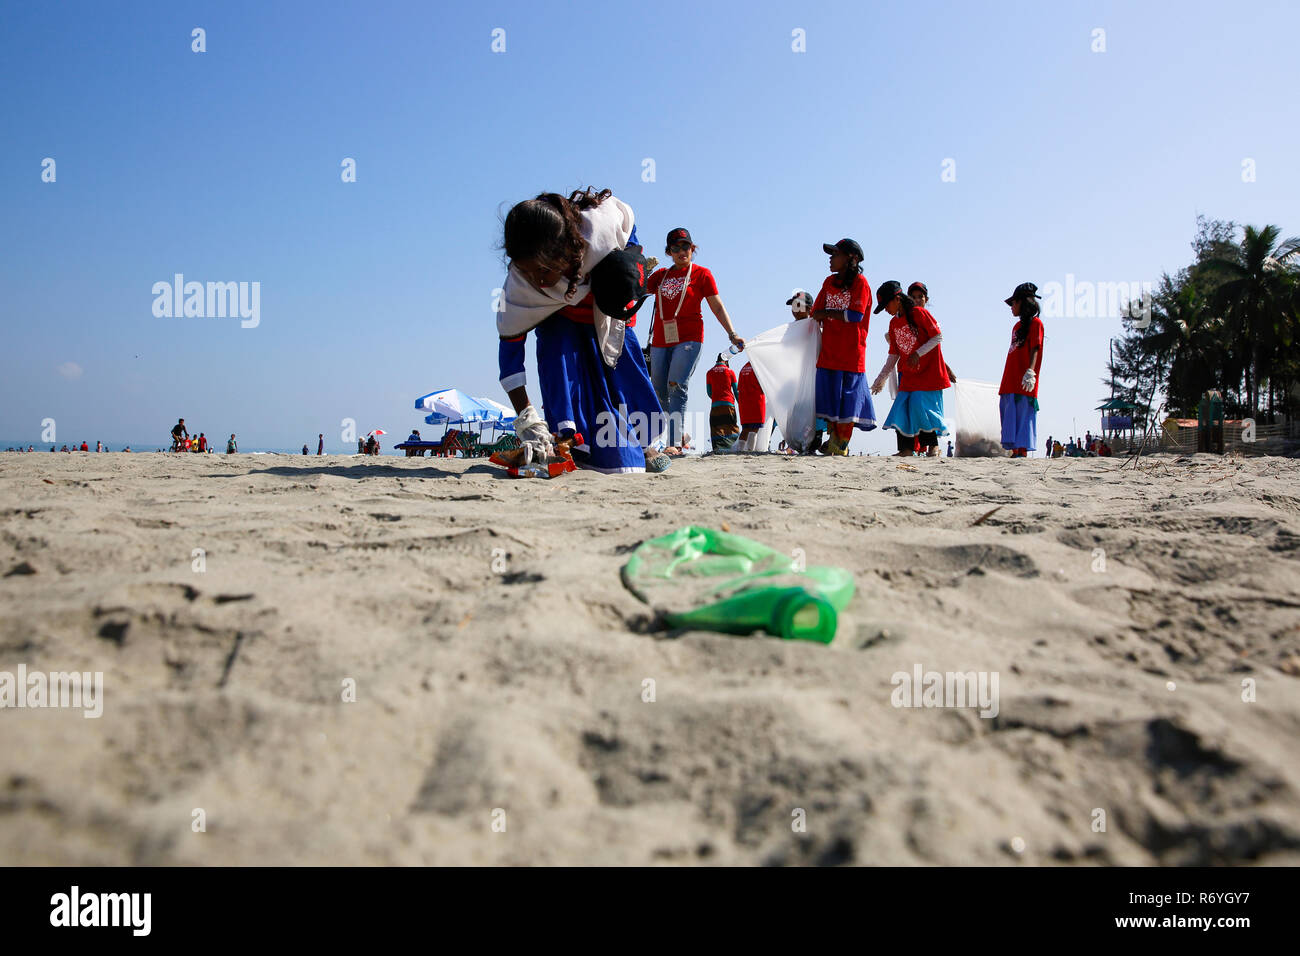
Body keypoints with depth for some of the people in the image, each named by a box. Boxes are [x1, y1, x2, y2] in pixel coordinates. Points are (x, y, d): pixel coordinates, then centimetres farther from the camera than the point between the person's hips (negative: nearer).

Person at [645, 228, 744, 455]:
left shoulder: (702, 274, 5)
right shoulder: (660, 275, 16)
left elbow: (717, 307, 3)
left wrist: (732, 334, -5)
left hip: (689, 338, -5)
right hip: (661, 340, 5)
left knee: (677, 387, -20)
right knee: (659, 393, 5)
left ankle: (674, 443, -25)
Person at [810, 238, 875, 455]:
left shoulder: (860, 282, -5)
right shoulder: (829, 282, 13)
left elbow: (856, 315, -15)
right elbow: (816, 313, 14)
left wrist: (827, 313, -7)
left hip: (852, 352, -6)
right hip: (828, 351, 6)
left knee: (848, 399, -2)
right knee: (830, 397, 5)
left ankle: (843, 445, 3)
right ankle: (833, 440, 13)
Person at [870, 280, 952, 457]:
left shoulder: (919, 313, -10)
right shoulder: (893, 323, 10)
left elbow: (938, 337, -10)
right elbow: (893, 355, 14)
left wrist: (917, 354, -19)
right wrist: (881, 379, 11)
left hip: (929, 372, -6)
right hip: (908, 375, 6)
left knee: (921, 405, -13)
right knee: (902, 406, -5)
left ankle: (933, 445, 3)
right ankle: (907, 449, -2)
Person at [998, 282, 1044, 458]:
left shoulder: (1035, 323, 0)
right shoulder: (1017, 326, 23)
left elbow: (1034, 349, -11)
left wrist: (1030, 372, -23)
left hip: (1024, 383, -8)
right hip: (1010, 383, 8)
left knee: (1023, 416, -11)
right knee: (1010, 416, 3)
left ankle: (1022, 452, -13)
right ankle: (1015, 452, 3)